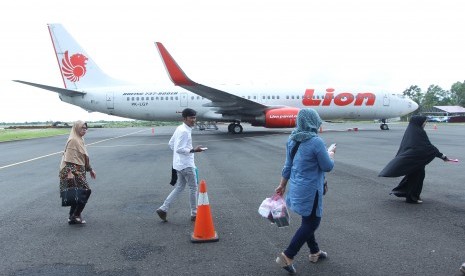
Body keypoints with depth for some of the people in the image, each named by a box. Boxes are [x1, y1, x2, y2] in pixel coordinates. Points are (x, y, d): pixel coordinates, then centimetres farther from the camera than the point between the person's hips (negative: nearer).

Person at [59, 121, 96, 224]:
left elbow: (84, 158, 24)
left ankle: (72, 217, 21)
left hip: (79, 171, 10)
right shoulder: (73, 140, -15)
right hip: (74, 172, -10)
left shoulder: (80, 140, 15)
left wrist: (90, 169, 26)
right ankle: (76, 215, 2)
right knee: (86, 191, -9)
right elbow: (69, 159, -22)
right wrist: (69, 173, -28)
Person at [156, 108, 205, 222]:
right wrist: (193, 150, -25)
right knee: (193, 187, 3)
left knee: (179, 187, 15)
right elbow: (179, 149, -25)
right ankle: (194, 213, 13)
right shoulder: (185, 131, -20)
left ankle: (163, 209, 13)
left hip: (180, 163, 10)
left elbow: (171, 143, 17)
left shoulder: (179, 129, 10)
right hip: (186, 164, -10)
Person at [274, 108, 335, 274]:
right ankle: (287, 257, 3)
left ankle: (315, 252, 36)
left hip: (297, 187, 8)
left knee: (308, 221, 21)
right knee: (311, 223, 4)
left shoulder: (292, 140, 2)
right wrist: (331, 155, 8)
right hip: (310, 190, -8)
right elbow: (327, 167, -12)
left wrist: (282, 185, 17)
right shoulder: (316, 142, -20)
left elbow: (288, 165, 9)